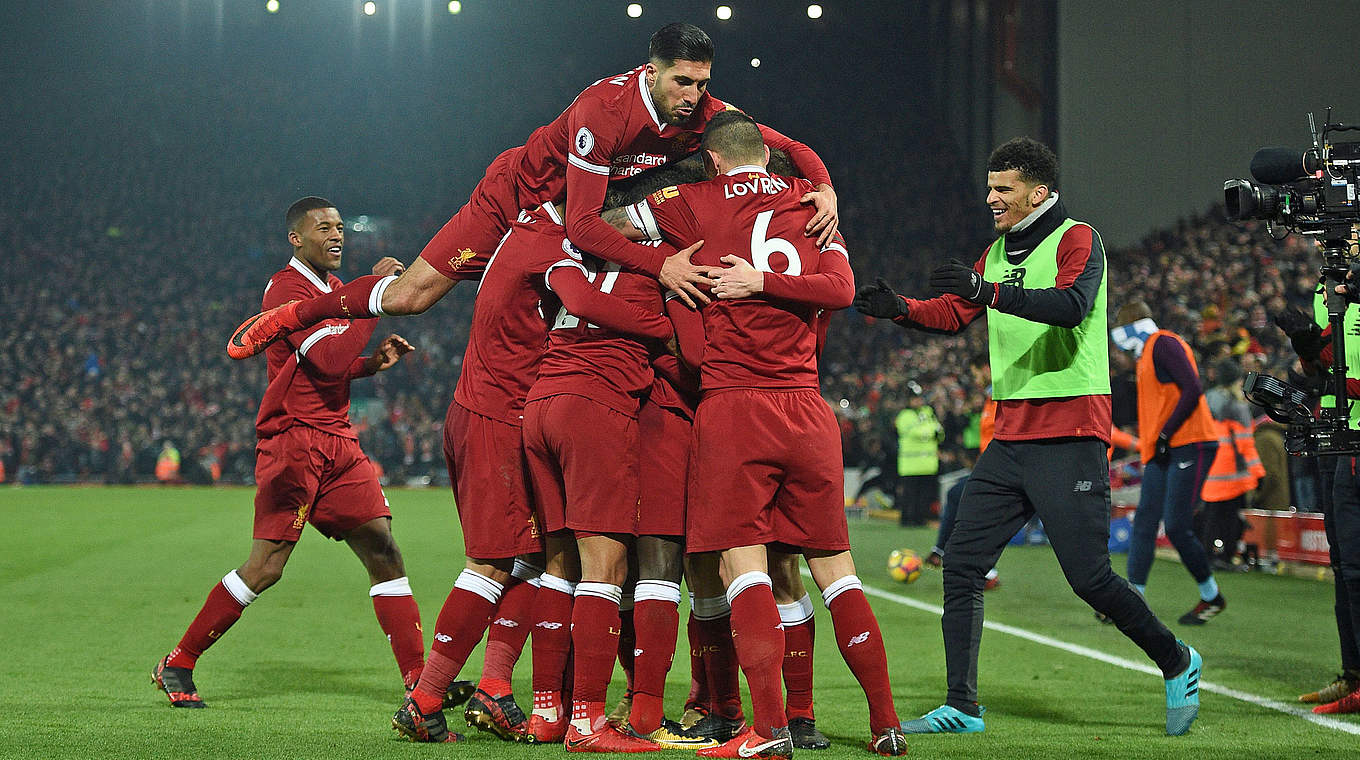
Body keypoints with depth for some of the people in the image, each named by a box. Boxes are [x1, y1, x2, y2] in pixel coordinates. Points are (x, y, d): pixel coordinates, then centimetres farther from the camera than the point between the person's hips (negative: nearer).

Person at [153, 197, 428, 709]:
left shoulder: (334, 287, 19)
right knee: (266, 566, -9)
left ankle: (418, 679, -2)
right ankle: (177, 665, 5)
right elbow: (330, 362, -23)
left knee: (384, 553, -1)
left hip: (339, 445, 8)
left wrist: (374, 362, 8)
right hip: (293, 441, -8)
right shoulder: (286, 288, -11)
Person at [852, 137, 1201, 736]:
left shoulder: (1076, 239, -6)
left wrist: (989, 291, -33)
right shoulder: (997, 252, 18)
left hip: (1070, 434, -8)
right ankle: (961, 708, 2)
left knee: (1089, 576, -9)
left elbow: (1071, 305, -25)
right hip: (1009, 435, 8)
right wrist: (896, 307, 2)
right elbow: (952, 315, 21)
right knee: (961, 561, -1)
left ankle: (1176, 664, 14)